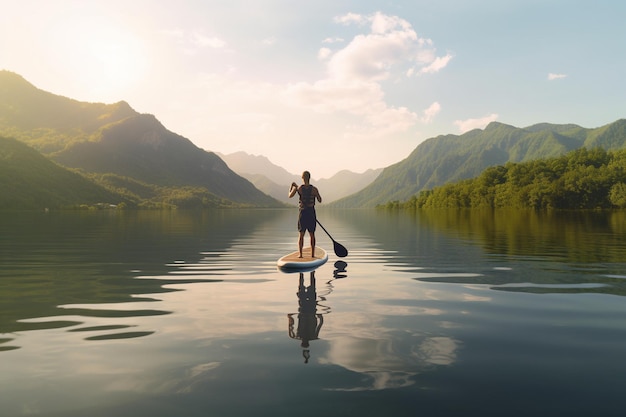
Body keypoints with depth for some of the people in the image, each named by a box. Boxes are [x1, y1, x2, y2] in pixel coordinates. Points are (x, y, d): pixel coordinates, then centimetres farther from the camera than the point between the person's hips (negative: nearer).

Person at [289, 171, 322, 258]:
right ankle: (312, 254, 9)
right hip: (311, 213, 0)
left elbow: (290, 196, 8)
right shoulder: (314, 189, -8)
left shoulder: (298, 188, -8)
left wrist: (291, 186, 21)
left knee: (301, 234, 8)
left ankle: (300, 254, 3)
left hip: (302, 213, 0)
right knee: (312, 234, 8)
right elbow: (320, 200, 2)